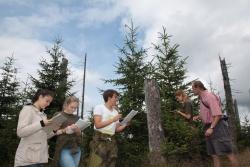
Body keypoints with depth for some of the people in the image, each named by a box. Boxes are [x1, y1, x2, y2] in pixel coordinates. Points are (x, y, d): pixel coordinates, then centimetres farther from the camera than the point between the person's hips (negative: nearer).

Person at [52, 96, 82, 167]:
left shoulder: (76, 118, 14)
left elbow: (80, 134, 12)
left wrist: (77, 130, -9)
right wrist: (64, 130, -18)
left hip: (76, 149, 5)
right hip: (63, 149, -5)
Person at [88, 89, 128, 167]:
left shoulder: (115, 112, 16)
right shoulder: (99, 107, -2)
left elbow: (117, 129, 16)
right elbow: (97, 125, -14)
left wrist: (125, 124, -2)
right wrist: (112, 120, -14)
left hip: (111, 141, 6)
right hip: (100, 140, -6)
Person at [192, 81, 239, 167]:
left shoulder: (209, 95, -11)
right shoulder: (202, 99, 18)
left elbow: (217, 113, -19)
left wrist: (211, 128, -25)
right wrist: (198, 117, 10)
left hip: (217, 127, -9)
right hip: (209, 128, 9)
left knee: (228, 153, -6)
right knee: (214, 154, 5)